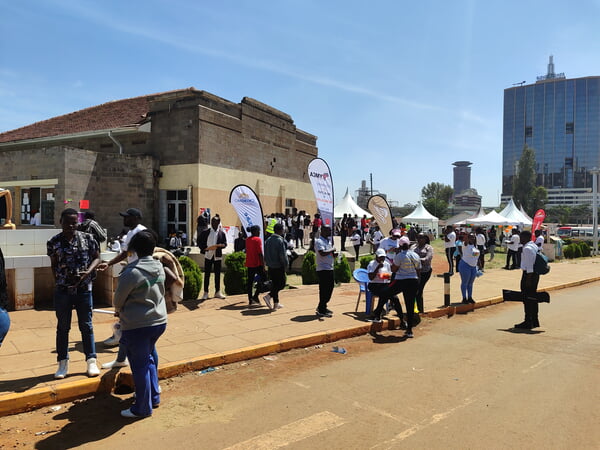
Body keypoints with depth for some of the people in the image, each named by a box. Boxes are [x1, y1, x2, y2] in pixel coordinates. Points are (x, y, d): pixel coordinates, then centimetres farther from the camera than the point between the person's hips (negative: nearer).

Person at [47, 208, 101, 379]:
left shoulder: (87, 238, -2)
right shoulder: (54, 242, -1)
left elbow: (96, 258, 3)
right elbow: (54, 265, 8)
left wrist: (88, 272, -13)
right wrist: (58, 282, 1)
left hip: (84, 289, -1)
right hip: (62, 290, 1)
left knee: (86, 326, 8)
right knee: (62, 327, 11)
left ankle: (91, 361, 20)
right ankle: (63, 364, 24)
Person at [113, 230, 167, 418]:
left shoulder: (132, 272, -20)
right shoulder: (159, 267, 1)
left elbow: (118, 300, -8)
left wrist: (120, 312, 17)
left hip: (137, 326, -7)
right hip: (159, 321, 7)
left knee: (139, 366, 6)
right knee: (148, 358, 24)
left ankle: (142, 408, 19)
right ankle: (154, 397, 34)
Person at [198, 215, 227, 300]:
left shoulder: (221, 233, 3)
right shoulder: (205, 232, 2)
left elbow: (225, 243, 2)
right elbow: (199, 241, 3)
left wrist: (219, 246, -18)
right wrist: (205, 248, -11)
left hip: (217, 255, 1)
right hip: (208, 255, -1)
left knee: (217, 274, 8)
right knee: (207, 274, 3)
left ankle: (217, 292, 17)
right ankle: (205, 292, 10)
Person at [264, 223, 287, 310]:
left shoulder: (268, 240, 8)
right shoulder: (280, 241, -16)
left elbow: (265, 254, 13)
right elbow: (283, 255, -18)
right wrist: (286, 265, -7)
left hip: (270, 267, 8)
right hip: (279, 266, -8)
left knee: (275, 284, 15)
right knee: (281, 284, 2)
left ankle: (276, 303, 18)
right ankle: (269, 296, -16)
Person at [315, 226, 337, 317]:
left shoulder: (328, 241, 17)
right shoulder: (319, 241, -14)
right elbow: (322, 253, -30)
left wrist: (334, 254, 3)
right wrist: (332, 249, -16)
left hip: (330, 268, 9)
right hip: (323, 269, -9)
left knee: (329, 288, 15)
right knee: (324, 290, -4)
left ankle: (322, 307, 28)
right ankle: (321, 311, 5)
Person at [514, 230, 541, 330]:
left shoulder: (527, 248, -17)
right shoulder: (534, 246, 14)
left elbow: (529, 265, -22)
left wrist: (528, 279, -21)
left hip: (529, 274, -10)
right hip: (535, 273, 10)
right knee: (533, 297, 16)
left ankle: (528, 322, 0)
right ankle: (534, 321, 24)